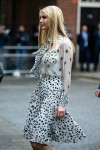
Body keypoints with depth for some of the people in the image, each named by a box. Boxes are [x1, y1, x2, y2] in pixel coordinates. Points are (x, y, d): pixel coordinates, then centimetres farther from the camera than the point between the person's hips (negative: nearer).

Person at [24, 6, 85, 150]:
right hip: (40, 89, 8)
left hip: (54, 91, -8)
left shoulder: (64, 43, -11)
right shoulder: (46, 42, 13)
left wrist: (62, 103, -14)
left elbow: (66, 75, -12)